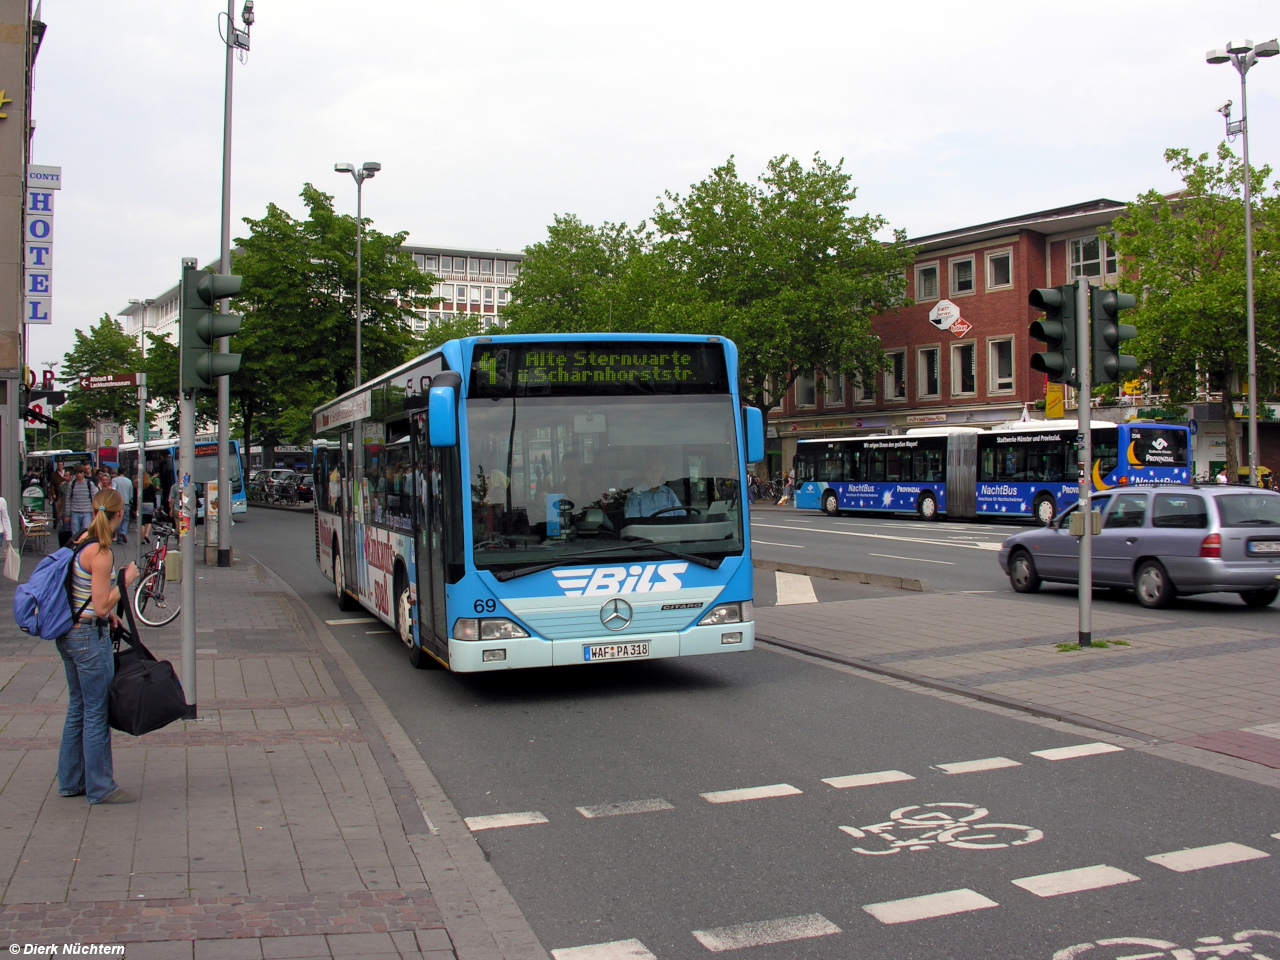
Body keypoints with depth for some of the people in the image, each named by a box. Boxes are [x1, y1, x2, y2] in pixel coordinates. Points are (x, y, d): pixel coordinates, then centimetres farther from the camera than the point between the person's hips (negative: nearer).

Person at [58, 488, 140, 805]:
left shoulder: (82, 541, 6)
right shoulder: (101, 553, -20)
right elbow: (102, 606, -20)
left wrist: (107, 613, 14)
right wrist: (127, 579, -10)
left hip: (68, 634, 9)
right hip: (90, 638, -9)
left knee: (77, 708, 18)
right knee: (97, 713, 1)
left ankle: (71, 781, 28)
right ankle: (100, 787, 10)